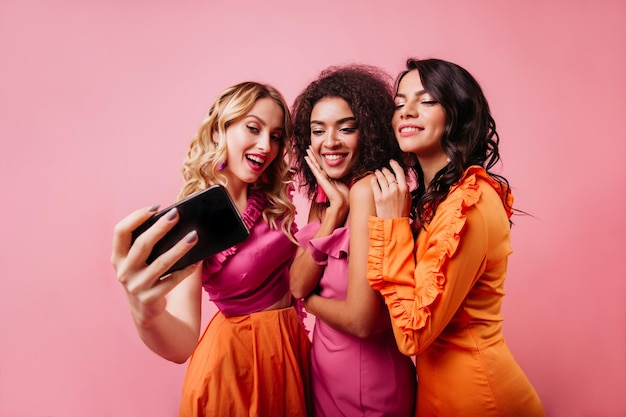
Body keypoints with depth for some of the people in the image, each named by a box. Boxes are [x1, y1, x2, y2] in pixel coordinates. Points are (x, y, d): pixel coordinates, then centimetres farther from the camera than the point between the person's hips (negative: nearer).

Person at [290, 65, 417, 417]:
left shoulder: (368, 189, -23)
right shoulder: (323, 195, 1)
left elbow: (361, 320, -26)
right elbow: (297, 285, -8)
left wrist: (309, 301, -7)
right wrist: (334, 209, -15)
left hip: (367, 377, -7)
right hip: (326, 363, 7)